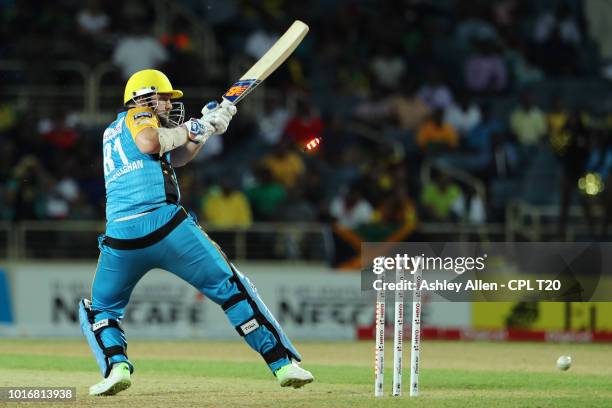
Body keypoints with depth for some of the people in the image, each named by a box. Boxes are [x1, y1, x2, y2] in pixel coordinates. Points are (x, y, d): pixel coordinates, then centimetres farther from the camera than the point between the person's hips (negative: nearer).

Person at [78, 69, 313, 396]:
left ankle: (117, 366, -6)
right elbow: (149, 142, -14)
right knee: (231, 290, 5)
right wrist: (194, 129, -2)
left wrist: (206, 125, 22)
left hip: (120, 236, 5)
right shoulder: (138, 115, 11)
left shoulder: (111, 132, 29)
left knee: (99, 309, 22)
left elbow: (176, 157, 29)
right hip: (166, 224, -5)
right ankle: (283, 363, 3)